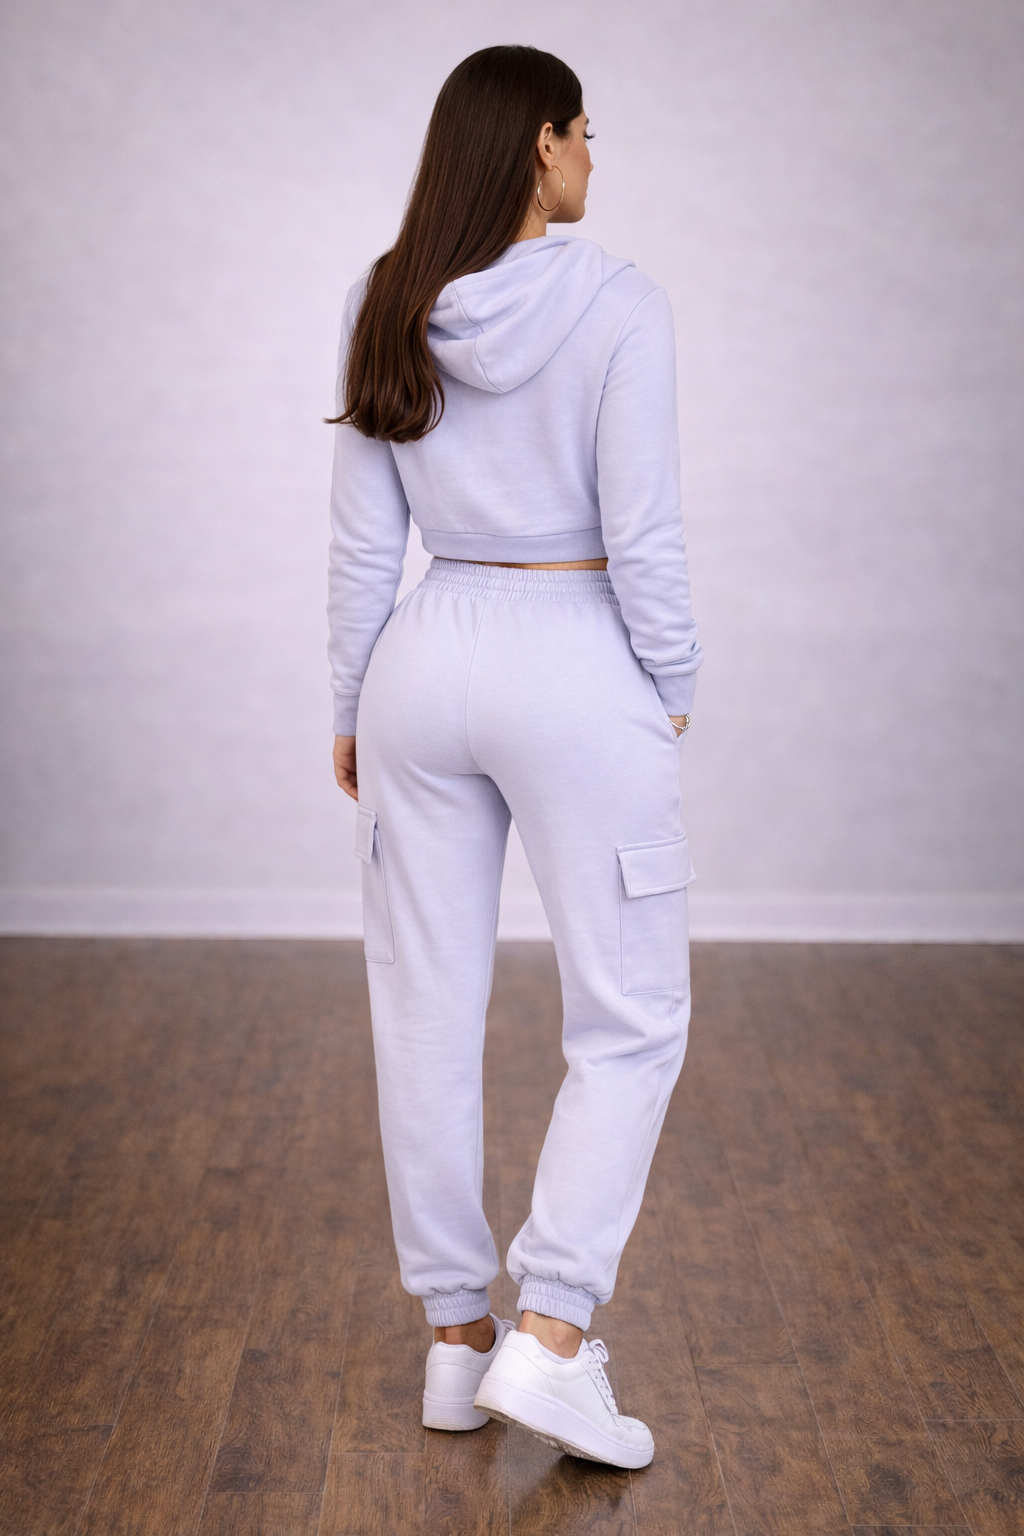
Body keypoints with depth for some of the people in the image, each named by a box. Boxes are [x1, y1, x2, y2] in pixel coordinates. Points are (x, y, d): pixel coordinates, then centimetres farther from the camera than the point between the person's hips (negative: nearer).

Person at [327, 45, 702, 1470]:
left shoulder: (386, 312, 3)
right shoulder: (616, 302, -11)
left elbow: (363, 539, 6)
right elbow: (642, 532, -13)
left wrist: (352, 705, 14)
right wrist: (671, 689, 0)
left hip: (427, 660, 5)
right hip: (574, 669, -5)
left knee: (427, 1015, 11)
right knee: (631, 1018, 7)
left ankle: (457, 1339, 21)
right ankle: (549, 1342, 0)